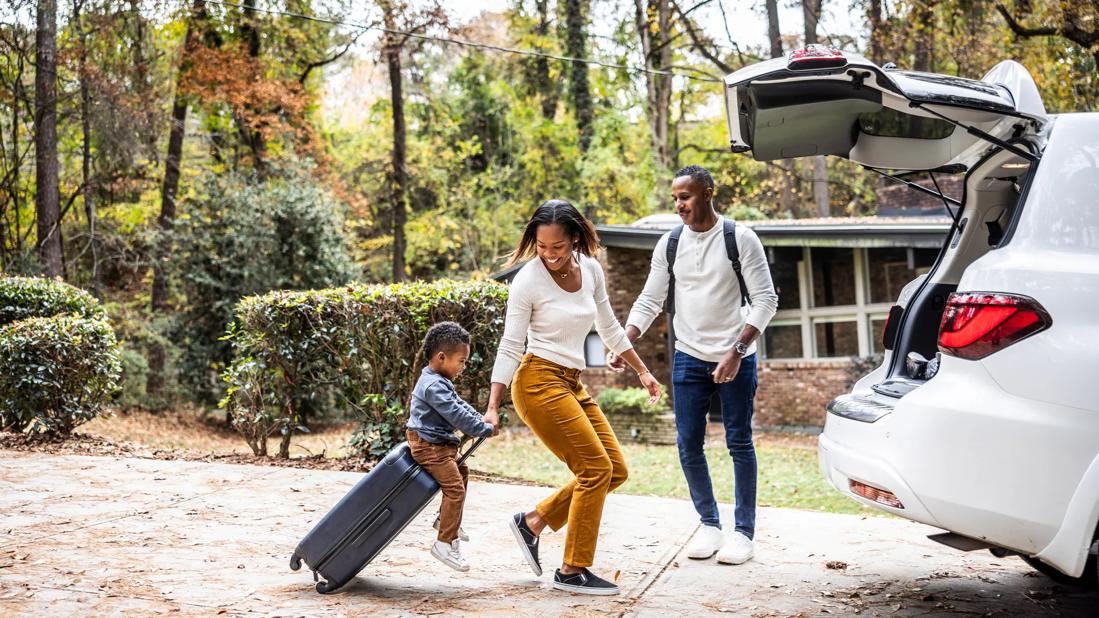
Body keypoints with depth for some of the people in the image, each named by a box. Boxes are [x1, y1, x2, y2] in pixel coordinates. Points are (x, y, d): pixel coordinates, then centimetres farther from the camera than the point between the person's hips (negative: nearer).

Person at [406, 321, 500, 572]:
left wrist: (482, 418, 5)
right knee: (454, 488, -14)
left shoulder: (437, 381, 12)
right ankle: (444, 543, -10)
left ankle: (447, 520, 37)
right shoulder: (434, 386, -24)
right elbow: (456, 415, -26)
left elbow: (459, 404, 17)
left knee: (461, 472, 26)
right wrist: (486, 429, -17)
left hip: (440, 443, 11)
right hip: (428, 445, -11)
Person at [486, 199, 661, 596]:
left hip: (572, 383, 8)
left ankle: (533, 522, 15)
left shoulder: (591, 270, 4)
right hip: (539, 381, -8)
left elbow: (608, 328, 18)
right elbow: (510, 347, -10)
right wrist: (492, 407, -13)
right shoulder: (528, 280, -14)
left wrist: (642, 371, 20)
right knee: (596, 468, -11)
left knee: (616, 470, 6)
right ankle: (572, 571, -1)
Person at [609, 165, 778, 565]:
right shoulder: (669, 244, 3)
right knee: (689, 444, 3)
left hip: (736, 359, -3)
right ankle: (709, 524, 19)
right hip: (688, 357, 4)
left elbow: (765, 300, -9)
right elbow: (649, 302, 6)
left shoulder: (740, 239, -8)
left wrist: (737, 351, -18)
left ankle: (744, 532, 12)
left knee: (739, 444, 2)